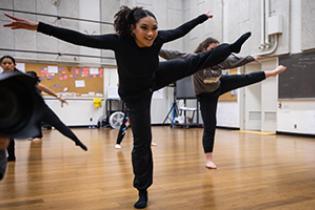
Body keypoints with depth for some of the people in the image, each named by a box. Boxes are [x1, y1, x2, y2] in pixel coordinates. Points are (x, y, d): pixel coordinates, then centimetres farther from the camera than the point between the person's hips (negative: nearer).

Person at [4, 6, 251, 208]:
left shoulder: (158, 37, -25)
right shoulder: (120, 41, -35)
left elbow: (180, 31, -5)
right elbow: (80, 39, -35)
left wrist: (202, 18, 10)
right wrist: (36, 26, -37)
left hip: (155, 79, 4)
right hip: (135, 94, -3)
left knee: (195, 62, 3)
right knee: (142, 141, -2)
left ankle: (232, 47, 30)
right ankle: (143, 190, 14)